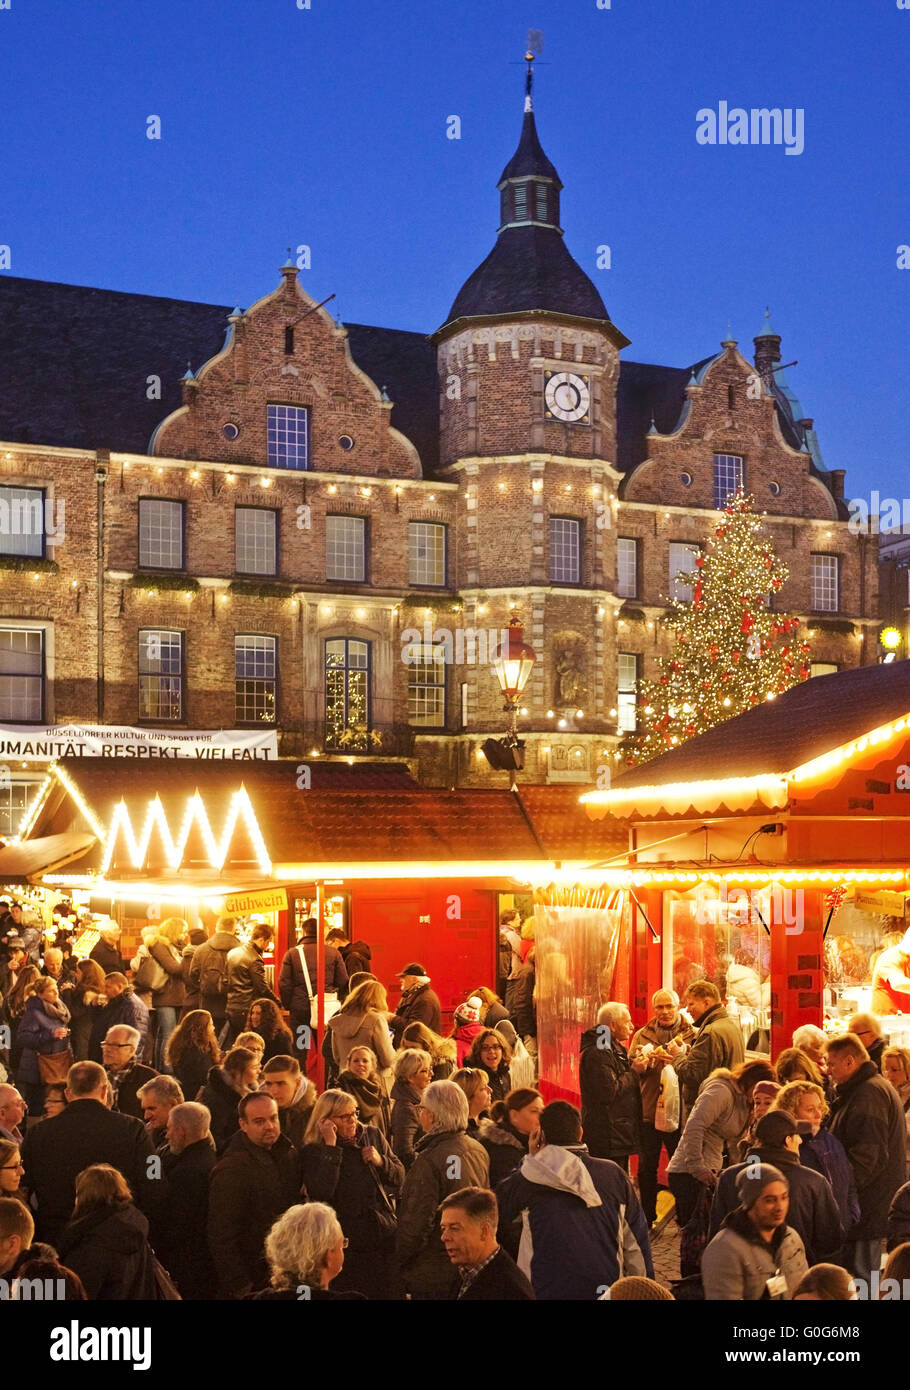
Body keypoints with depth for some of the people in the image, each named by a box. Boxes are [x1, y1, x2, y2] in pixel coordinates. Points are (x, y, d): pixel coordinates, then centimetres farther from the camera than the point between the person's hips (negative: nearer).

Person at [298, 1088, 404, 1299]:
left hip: (386, 1235, 4)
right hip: (348, 1243, -4)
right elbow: (321, 1193, -21)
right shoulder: (312, 1152, -5)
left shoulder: (373, 1135, 8)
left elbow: (400, 1177, 12)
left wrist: (381, 1161, -8)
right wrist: (331, 1147, -20)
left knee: (392, 1293, 8)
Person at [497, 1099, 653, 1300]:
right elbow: (637, 1242, 2)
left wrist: (529, 1159, 14)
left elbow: (496, 1208, 12)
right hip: (606, 1289, 2)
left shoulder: (527, 1179, -8)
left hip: (547, 1291, -2)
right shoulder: (614, 1174, -3)